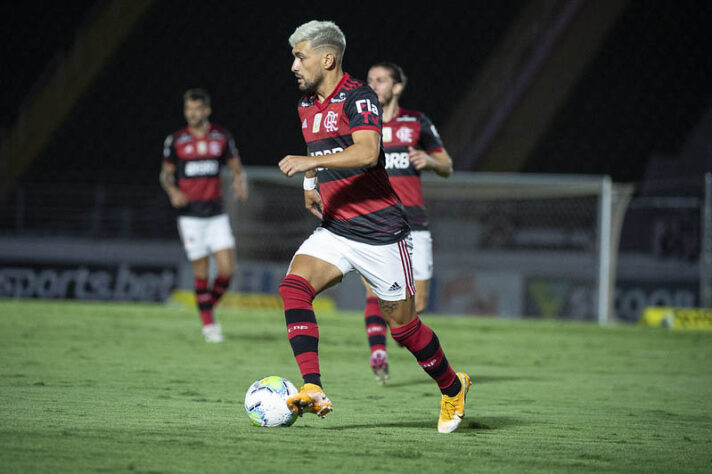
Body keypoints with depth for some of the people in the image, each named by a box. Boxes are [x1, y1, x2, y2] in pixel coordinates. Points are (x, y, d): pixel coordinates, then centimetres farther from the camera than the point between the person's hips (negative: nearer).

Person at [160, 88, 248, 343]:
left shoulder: (222, 137, 4)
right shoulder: (175, 140, 0)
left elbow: (237, 167, 11)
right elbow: (166, 173, 8)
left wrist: (240, 181, -12)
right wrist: (173, 191, -13)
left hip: (216, 214, 2)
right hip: (190, 214, -2)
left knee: (227, 269, -8)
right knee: (202, 272, -2)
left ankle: (210, 304, 19)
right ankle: (208, 324, 9)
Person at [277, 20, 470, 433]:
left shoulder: (358, 97, -15)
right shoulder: (307, 105, 11)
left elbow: (367, 153, -32)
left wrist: (311, 161, -37)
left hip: (380, 231, -7)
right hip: (334, 230, 7)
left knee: (402, 325, 4)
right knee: (294, 286, -21)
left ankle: (453, 388, 30)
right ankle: (313, 390, -29)